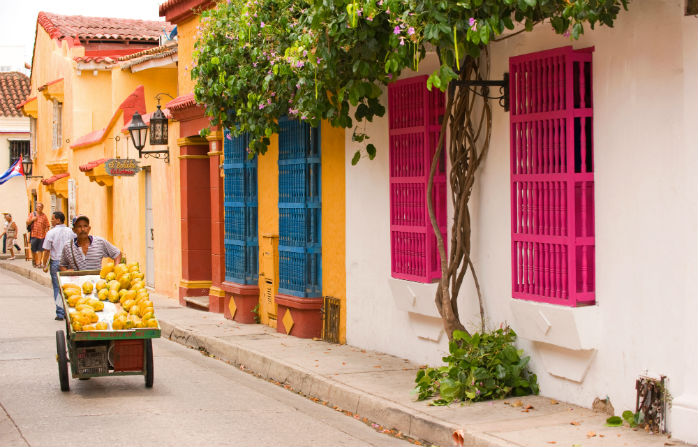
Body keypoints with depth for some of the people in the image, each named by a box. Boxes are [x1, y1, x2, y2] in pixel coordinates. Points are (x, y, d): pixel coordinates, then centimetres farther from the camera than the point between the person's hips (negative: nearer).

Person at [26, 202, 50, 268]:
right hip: (34, 235, 1)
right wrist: (32, 220, -10)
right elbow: (27, 223, 7)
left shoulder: (44, 216, 5)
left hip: (42, 235, -1)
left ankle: (38, 263, 0)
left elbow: (47, 226, 4)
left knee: (40, 250, -3)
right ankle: (34, 259, 28)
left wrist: (47, 234, -4)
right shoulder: (32, 214, 8)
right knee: (33, 250, 4)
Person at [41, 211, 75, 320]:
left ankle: (60, 313, 3)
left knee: (57, 288, 4)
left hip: (55, 262, -3)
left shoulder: (51, 233, -7)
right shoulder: (71, 232, 2)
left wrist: (45, 265, 4)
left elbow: (47, 251, -7)